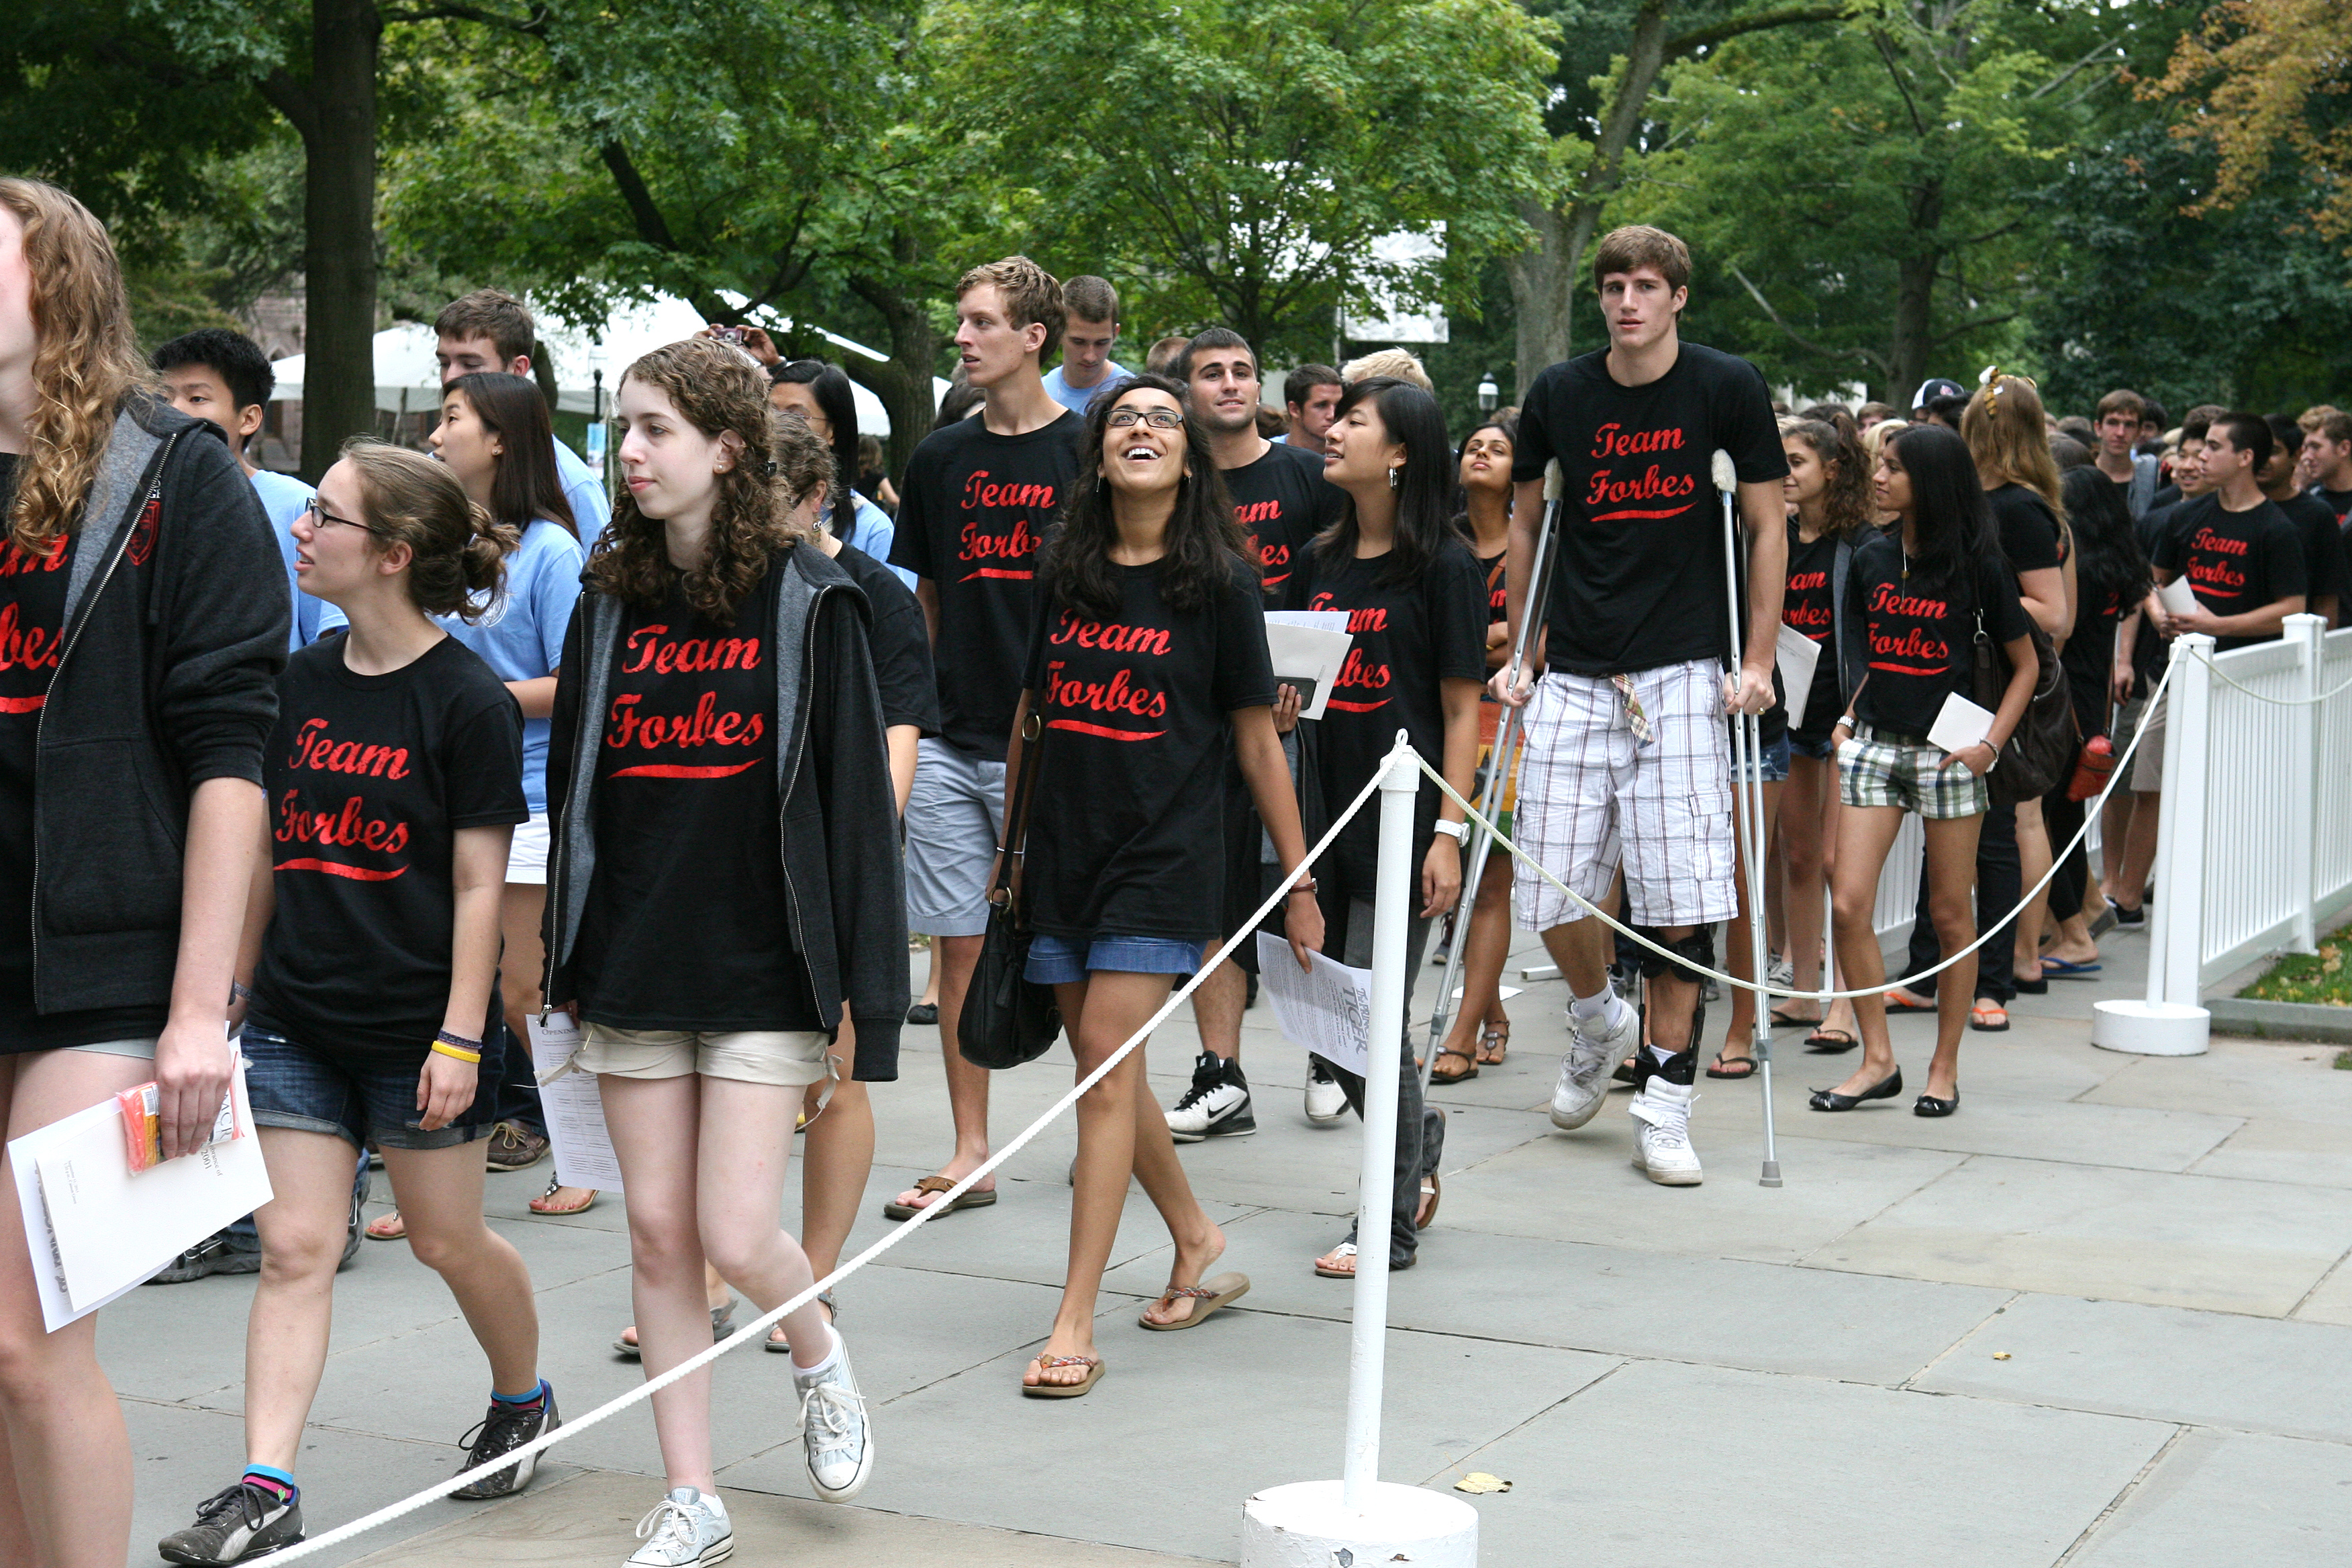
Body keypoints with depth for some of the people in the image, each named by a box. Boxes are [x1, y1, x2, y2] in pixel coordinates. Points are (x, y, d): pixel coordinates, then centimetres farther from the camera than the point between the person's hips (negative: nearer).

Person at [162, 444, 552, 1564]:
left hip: (414, 1025, -5)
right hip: (296, 1018, 5)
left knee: (447, 1241, 10)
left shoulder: (467, 701, -11)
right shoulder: (300, 683, 6)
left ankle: (523, 1400, 35)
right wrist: (236, 982, 15)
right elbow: (268, 846, 14)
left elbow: (478, 884, -12)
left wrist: (459, 1039, -15)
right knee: (295, 1249, 1)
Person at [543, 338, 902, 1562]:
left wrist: (864, 988, -9)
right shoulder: (611, 601, 8)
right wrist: (567, 962, 9)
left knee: (736, 1236, -8)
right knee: (658, 1233, 6)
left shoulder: (806, 599, -5)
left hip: (762, 970, -4)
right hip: (634, 964, 4)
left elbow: (855, 794, -6)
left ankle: (821, 1360, 27)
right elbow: (573, 781, 13)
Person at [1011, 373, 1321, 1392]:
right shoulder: (1063, 572, 8)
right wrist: (1008, 846, 18)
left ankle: (1074, 1325, -8)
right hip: (1062, 850, 5)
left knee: (1107, 1066, -11)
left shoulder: (1220, 580, -2)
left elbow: (1258, 740, 1)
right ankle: (1199, 1245, 32)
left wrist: (1300, 884, 2)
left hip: (1164, 856, -5)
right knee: (1102, 1067, 10)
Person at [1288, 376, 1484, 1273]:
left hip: (1402, 818, -6)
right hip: (1326, 809, 6)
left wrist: (1449, 832, -13)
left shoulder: (1443, 567, -5)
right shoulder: (1320, 561, 13)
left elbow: (1463, 709, -7)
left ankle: (1392, 1225, 9)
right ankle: (1418, 1140, 35)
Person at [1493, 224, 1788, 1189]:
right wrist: (1517, 654, 14)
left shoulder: (1727, 388, -1)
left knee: (1680, 894, -7)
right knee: (1552, 895, -2)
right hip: (1576, 679, 2)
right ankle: (1598, 1022, 30)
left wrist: (1759, 662, -2)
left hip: (1683, 674, -2)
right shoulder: (1558, 396, 5)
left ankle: (1664, 1103, 6)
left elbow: (1767, 527, 4)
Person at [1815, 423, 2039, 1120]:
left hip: (1947, 749, -3)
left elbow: (2026, 663, 2)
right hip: (1873, 743, 4)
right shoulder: (1871, 559, 7)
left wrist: (1991, 742, -8)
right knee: (1848, 904, -7)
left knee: (1951, 914, 4)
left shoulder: (1977, 565, -4)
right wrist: (1849, 716, 6)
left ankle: (1945, 1066, 16)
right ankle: (1878, 1060, 4)